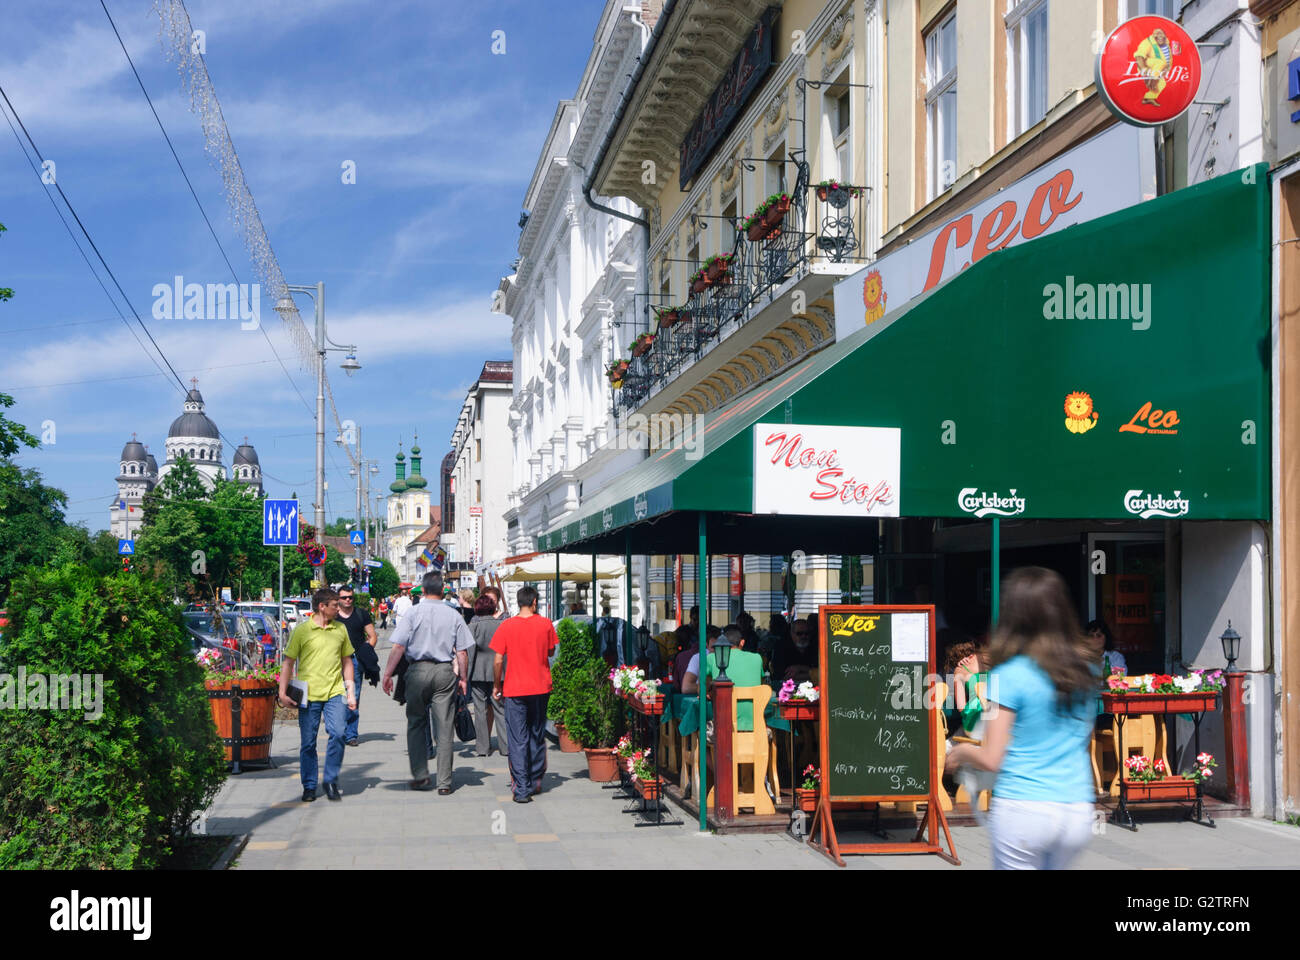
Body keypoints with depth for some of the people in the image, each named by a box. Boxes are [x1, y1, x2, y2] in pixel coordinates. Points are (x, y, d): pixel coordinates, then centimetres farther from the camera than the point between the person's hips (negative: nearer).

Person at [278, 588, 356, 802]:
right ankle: (309, 787, 18)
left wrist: (351, 692, 15)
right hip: (309, 694, -2)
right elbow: (288, 663, 3)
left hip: (335, 692, 2)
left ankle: (331, 781, 1)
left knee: (338, 733, -15)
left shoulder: (340, 629, 11)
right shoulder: (302, 630, 0)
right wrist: (283, 692, -4)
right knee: (308, 742, 3)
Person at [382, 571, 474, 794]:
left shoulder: (413, 613, -3)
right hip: (445, 672, 1)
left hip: (418, 670, -1)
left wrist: (387, 674, -2)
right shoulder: (453, 615, 1)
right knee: (444, 728, 4)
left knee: (416, 723, 14)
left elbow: (398, 647, -8)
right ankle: (444, 782, 6)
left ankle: (420, 775, 11)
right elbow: (462, 652, 1)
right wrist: (463, 678, 11)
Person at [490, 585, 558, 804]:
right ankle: (535, 781, 24)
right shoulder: (546, 624, -2)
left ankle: (521, 789, -5)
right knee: (537, 736, 16)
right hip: (540, 687, 2)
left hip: (515, 689, -2)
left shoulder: (507, 626, -7)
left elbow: (498, 661, -6)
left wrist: (497, 685, 5)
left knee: (518, 740, 0)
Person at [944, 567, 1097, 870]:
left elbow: (991, 760, -10)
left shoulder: (1008, 676, -11)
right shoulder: (1084, 669, 4)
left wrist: (959, 752, 10)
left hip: (1022, 810, -5)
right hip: (1078, 812, 5)